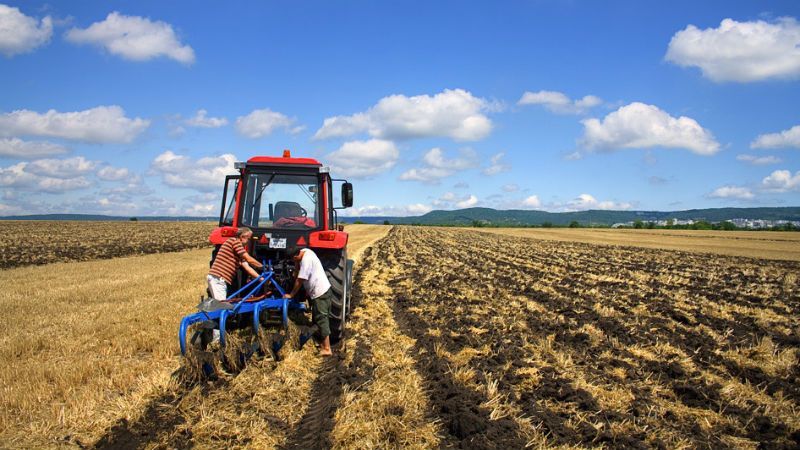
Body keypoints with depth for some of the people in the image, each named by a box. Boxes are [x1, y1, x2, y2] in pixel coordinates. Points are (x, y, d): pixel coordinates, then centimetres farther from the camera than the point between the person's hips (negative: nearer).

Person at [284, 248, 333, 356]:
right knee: (323, 319, 17)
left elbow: (299, 280, -17)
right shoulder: (306, 252, 5)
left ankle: (327, 349, -2)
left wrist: (291, 294, -8)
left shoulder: (306, 259, -23)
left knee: (321, 320, -6)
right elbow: (297, 271, 12)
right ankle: (324, 343, 27)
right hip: (325, 290, 10)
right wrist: (297, 262, -2)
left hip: (320, 293, -10)